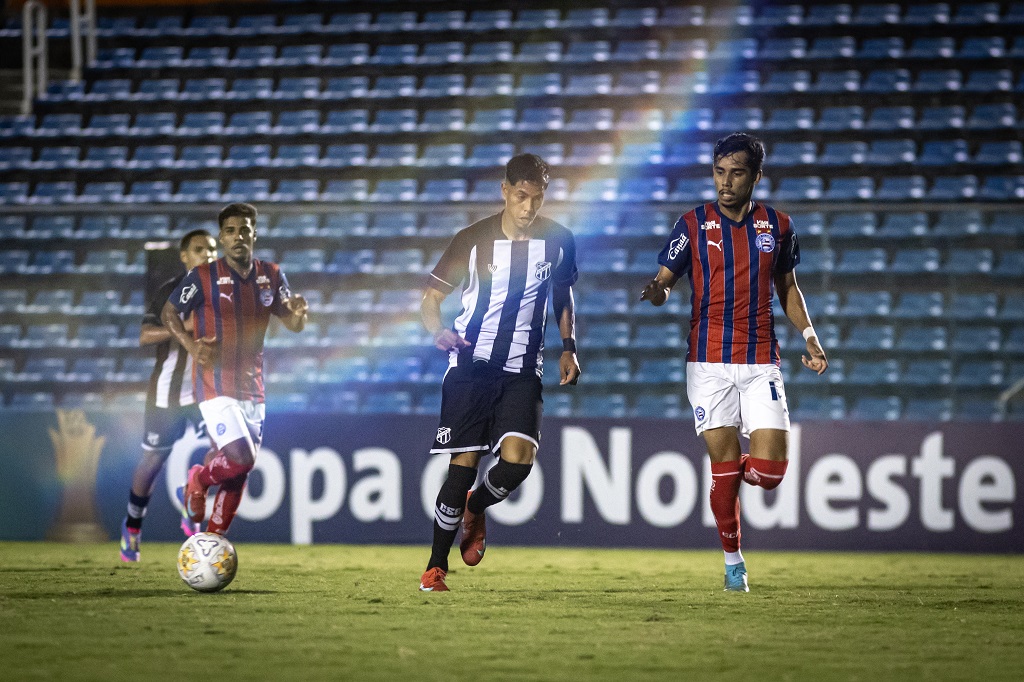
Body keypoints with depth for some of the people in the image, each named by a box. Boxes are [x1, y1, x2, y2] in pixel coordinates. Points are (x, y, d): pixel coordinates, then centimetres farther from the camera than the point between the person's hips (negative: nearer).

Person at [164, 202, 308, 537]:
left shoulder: (271, 276, 5)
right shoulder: (204, 277, -8)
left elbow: (292, 324, 11)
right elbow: (169, 313, 0)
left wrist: (299, 313, -14)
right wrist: (190, 344, -18)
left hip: (253, 389, 6)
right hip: (216, 386, -6)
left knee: (239, 473, 8)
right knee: (241, 458, -20)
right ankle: (199, 479, 12)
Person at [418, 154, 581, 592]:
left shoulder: (558, 241, 4)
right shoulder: (473, 240, -4)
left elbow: (563, 296, 22)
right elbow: (431, 299, -1)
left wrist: (568, 348, 11)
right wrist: (439, 331, -22)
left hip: (522, 369, 2)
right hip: (470, 364, -2)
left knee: (517, 459, -17)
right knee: (464, 462, -8)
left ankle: (475, 510, 18)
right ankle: (436, 566, 6)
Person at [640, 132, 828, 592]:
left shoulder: (777, 225, 6)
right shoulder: (693, 225, 1)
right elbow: (664, 282, 0)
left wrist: (809, 337, 8)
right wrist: (656, 291, -24)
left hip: (761, 362, 1)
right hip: (709, 361, -1)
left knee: (769, 472, -9)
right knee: (723, 463, -3)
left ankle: (734, 472, 27)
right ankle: (732, 561, 14)